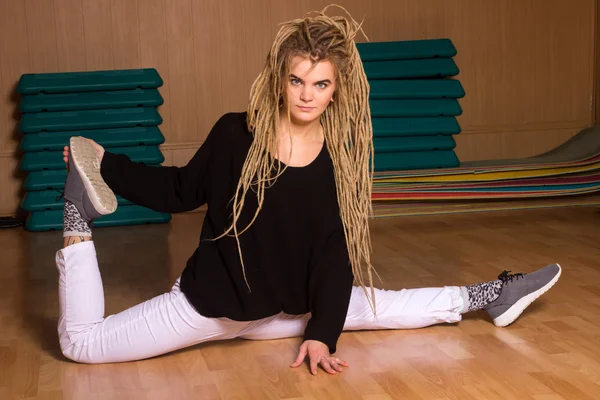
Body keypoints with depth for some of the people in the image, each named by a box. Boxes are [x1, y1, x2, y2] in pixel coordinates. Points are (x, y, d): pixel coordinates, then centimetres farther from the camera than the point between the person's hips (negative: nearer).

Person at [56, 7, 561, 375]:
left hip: (287, 306, 3)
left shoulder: (342, 156, -8)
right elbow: (180, 192, 0)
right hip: (211, 300, -3)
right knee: (80, 342, -9)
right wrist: (105, 166, -9)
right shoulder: (235, 134, -15)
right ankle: (81, 220, 4)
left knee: (381, 307, 7)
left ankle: (481, 297, 29)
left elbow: (336, 251, -5)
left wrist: (322, 333, -14)